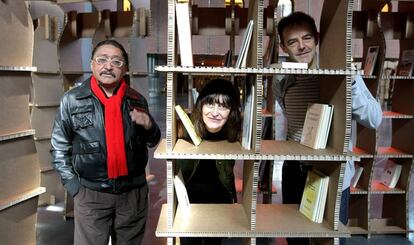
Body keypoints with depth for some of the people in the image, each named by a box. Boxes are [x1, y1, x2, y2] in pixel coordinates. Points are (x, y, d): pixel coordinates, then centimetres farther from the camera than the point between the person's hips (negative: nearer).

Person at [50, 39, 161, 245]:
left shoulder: (137, 100, 2)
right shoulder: (72, 100, -5)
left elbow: (152, 142, 12)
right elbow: (59, 147, 1)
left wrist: (149, 126, -9)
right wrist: (74, 186, -4)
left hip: (134, 191, 3)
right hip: (90, 194, -2)